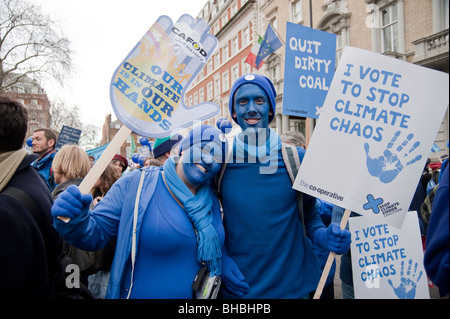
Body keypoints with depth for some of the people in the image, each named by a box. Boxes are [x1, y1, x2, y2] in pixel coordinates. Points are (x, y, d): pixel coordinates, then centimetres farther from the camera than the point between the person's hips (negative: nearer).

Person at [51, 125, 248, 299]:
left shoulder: (212, 200, -1)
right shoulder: (135, 184, -14)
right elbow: (96, 234, -13)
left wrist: (222, 263, -6)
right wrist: (75, 221, -33)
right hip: (138, 294, -3)